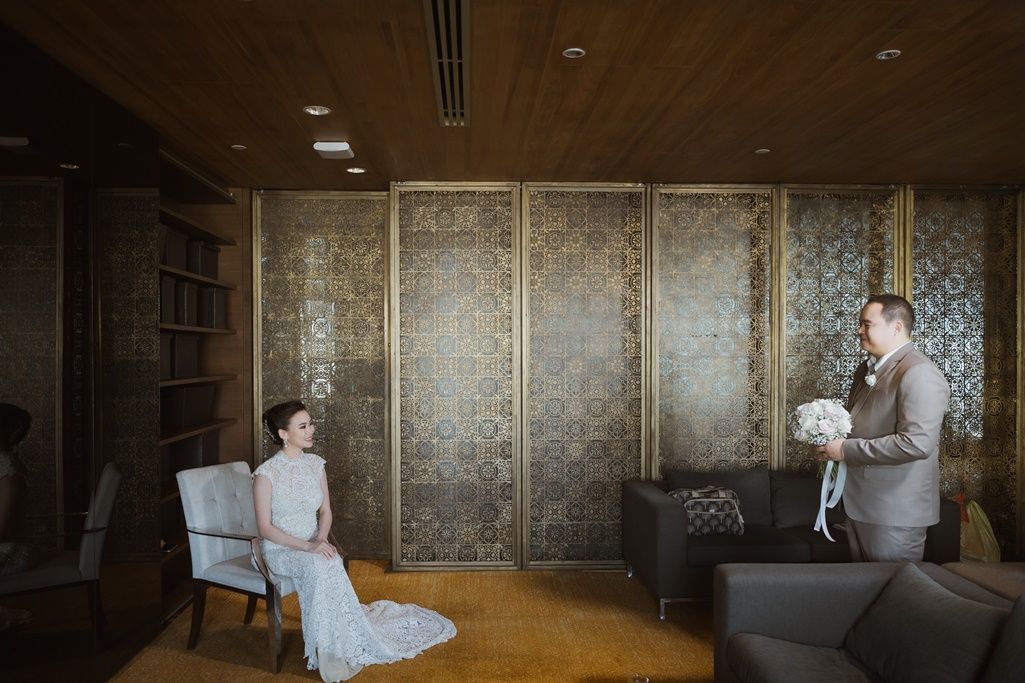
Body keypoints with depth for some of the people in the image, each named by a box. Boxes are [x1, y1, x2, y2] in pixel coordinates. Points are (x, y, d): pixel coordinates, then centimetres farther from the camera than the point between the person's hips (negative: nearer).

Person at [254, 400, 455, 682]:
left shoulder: (315, 464, 2)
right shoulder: (266, 474, -15)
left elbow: (325, 511, 7)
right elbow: (265, 527, -15)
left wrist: (321, 539, -14)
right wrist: (307, 546, -25)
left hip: (312, 546, 4)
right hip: (280, 550, -4)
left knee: (328, 566, -29)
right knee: (319, 566, -34)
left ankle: (334, 650, -13)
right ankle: (330, 652, -21)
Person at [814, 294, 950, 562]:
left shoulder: (919, 373, -17)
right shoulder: (867, 368, 12)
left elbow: (917, 443, -27)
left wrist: (846, 450, -21)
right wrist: (831, 443, 3)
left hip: (895, 511, -8)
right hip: (859, 504, 9)